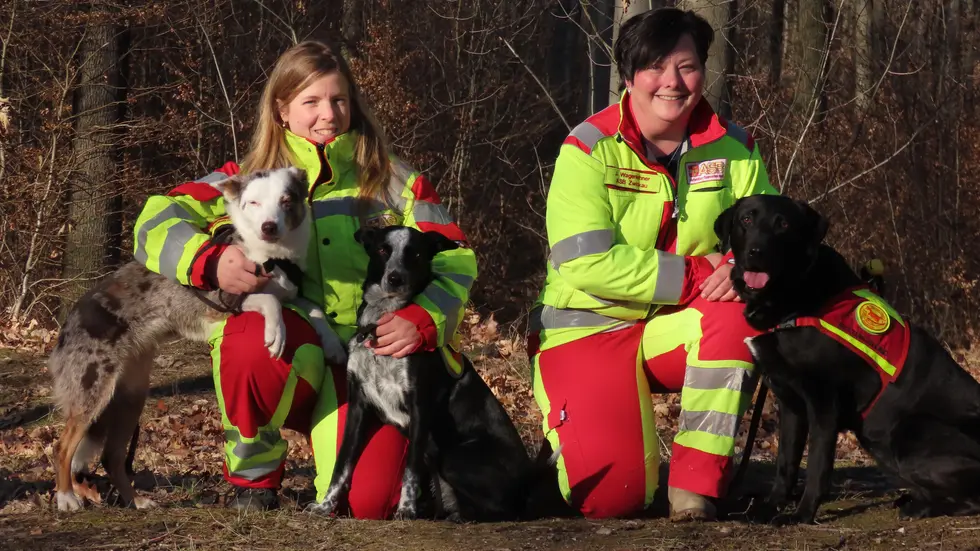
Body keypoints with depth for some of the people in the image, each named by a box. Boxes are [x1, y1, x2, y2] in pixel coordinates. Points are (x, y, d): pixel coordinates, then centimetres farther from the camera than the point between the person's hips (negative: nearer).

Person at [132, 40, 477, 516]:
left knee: (366, 506, -24)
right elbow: (157, 224, -2)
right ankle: (252, 486, -10)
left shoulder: (392, 181, 11)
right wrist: (211, 262, -24)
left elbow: (454, 262, 7)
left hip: (372, 358, 0)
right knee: (254, 340, -38)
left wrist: (422, 320, -14)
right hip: (288, 358, 0)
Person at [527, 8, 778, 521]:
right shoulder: (589, 150, -13)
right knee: (608, 497, -19)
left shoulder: (732, 147, -2)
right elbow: (585, 262, -23)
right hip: (588, 328, -3)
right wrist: (694, 276, -26)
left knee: (737, 314, -31)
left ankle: (697, 485, -19)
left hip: (676, 330, 3)